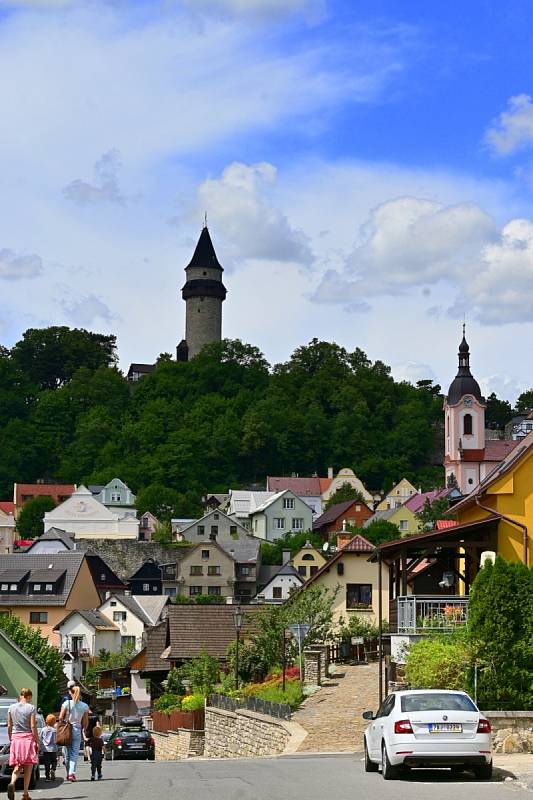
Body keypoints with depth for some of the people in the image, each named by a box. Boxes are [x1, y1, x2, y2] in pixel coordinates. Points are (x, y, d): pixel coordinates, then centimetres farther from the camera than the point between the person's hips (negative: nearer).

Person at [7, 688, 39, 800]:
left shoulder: (12, 707, 6)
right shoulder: (31, 708, -6)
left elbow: (9, 726, 8)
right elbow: (33, 727, -8)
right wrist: (37, 742, -2)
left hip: (15, 739, 3)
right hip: (28, 738, -3)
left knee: (17, 766, 8)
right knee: (28, 768, 5)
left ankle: (12, 783, -22)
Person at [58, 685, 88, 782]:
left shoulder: (66, 703, -7)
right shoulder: (84, 706, -1)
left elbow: (61, 717, -3)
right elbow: (85, 722, 5)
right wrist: (83, 731, 20)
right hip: (77, 731, 0)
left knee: (68, 753, 11)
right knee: (75, 753, 2)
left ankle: (68, 773, 15)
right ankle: (72, 773, -13)